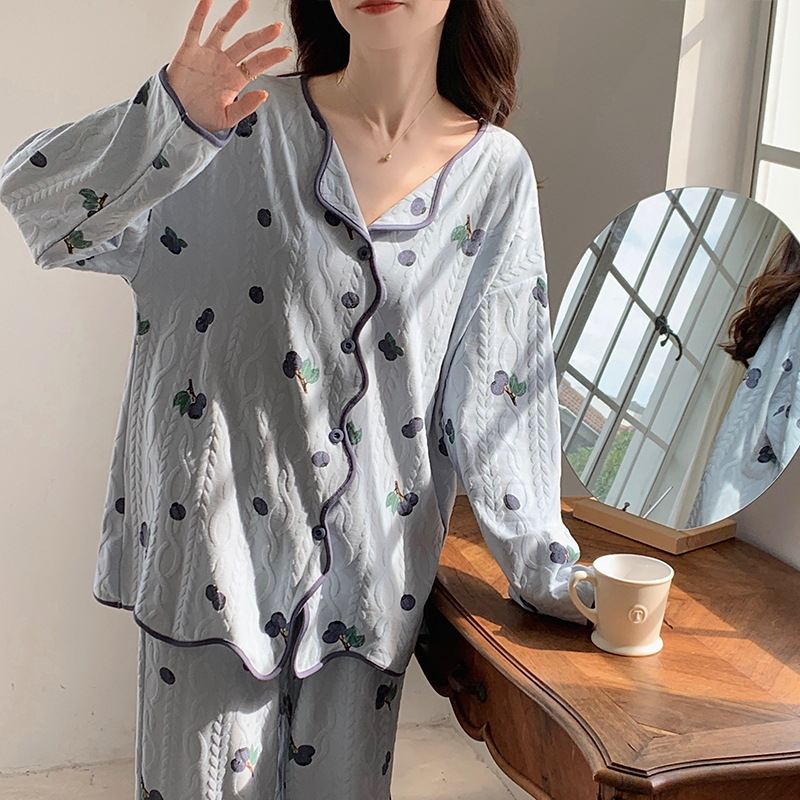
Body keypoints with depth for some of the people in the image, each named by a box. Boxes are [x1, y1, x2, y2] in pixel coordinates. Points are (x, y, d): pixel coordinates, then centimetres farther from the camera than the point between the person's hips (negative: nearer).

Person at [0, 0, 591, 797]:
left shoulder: (496, 172, 0)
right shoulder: (253, 126, -6)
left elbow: (494, 397, 1)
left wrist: (544, 567, 0)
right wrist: (173, 117, -30)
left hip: (369, 569, 2)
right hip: (218, 543, -1)